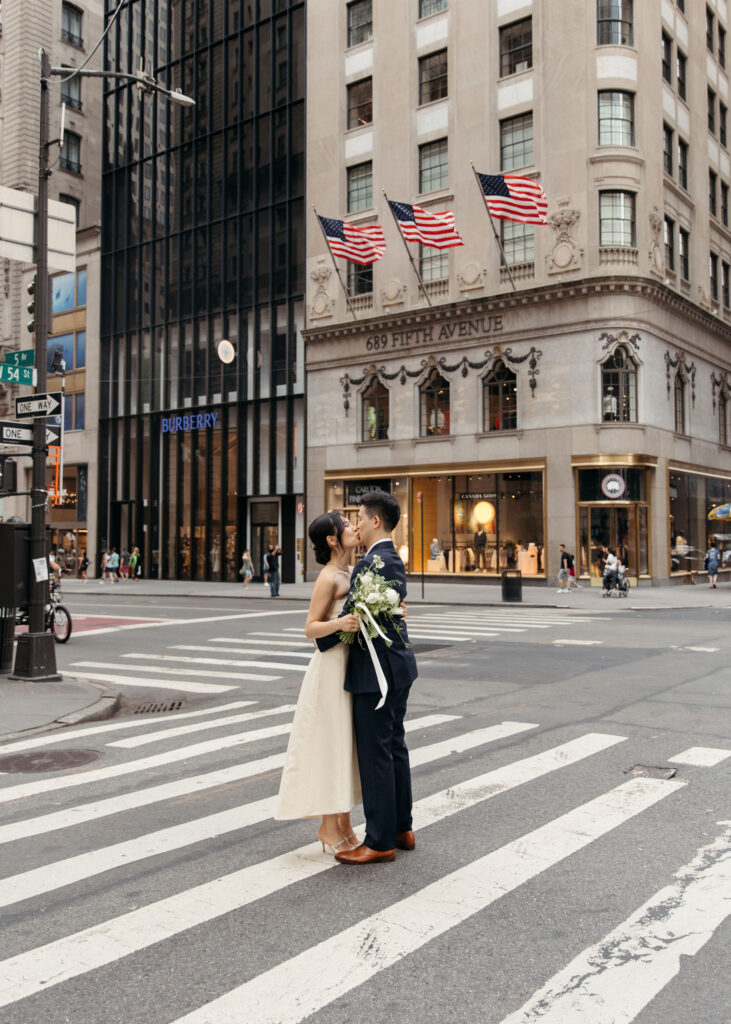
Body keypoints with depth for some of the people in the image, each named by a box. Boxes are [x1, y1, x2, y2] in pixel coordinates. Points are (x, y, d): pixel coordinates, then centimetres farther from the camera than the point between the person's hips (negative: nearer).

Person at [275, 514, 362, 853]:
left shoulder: (349, 573, 11)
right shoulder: (328, 577, -13)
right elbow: (311, 628, -15)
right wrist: (339, 624, -32)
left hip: (352, 666, 9)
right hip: (332, 667, -8)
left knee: (346, 745, 13)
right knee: (330, 746, 0)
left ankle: (343, 825, 22)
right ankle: (329, 827, 11)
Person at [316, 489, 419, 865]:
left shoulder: (371, 563, -19)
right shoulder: (394, 560, 13)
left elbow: (350, 616, -20)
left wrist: (321, 643, -4)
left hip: (376, 670, -10)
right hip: (397, 665, 10)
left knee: (375, 754, -2)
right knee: (394, 747, 17)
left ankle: (380, 841, 8)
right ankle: (401, 828, 28)